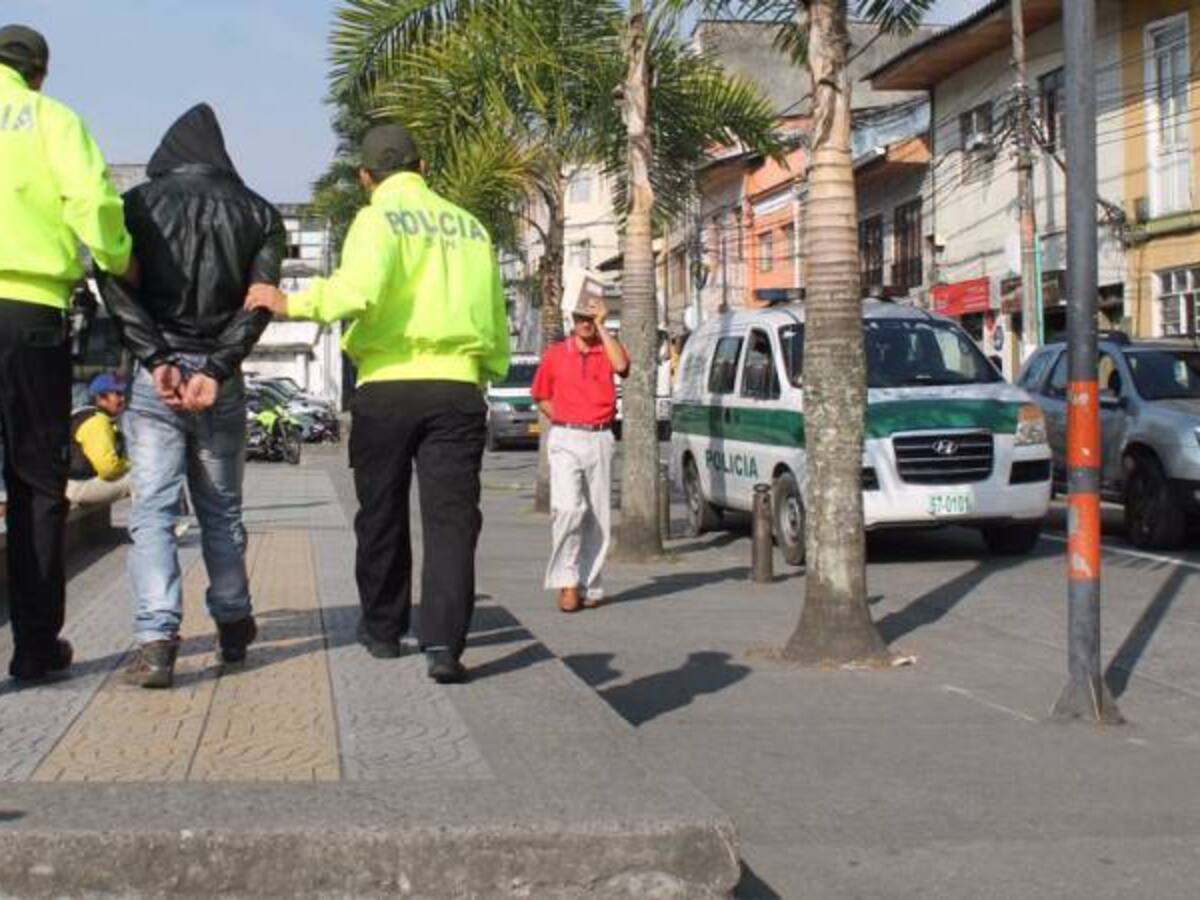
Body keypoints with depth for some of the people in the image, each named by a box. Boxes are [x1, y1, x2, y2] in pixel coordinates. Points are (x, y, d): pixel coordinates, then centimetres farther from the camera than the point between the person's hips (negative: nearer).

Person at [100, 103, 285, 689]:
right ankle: (233, 627, 25)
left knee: (152, 510, -5)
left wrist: (156, 360, -13)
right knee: (221, 509, 16)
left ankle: (156, 640, -18)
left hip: (153, 377, -2)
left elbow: (116, 283, -9)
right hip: (221, 382, 2)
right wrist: (217, 371, -11)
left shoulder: (138, 203, 6)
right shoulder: (258, 213, 9)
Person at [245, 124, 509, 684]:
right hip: (458, 386, 3)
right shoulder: (469, 226, 15)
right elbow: (495, 319, 16)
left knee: (382, 516, 13)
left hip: (387, 386, -2)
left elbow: (359, 290, -20)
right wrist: (492, 370, 26)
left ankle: (383, 628, 26)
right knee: (450, 517, -3)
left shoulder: (378, 219, -1)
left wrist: (292, 304, -10)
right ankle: (444, 643, -16)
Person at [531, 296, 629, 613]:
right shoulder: (555, 354, 8)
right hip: (565, 440, -1)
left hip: (600, 439, 2)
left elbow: (621, 365, -16)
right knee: (568, 508, -17)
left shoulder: (608, 350, 8)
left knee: (598, 517, 4)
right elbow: (541, 396, 17)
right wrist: (563, 422, 4)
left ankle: (590, 585, 11)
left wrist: (602, 326, -10)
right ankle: (567, 582, -13)